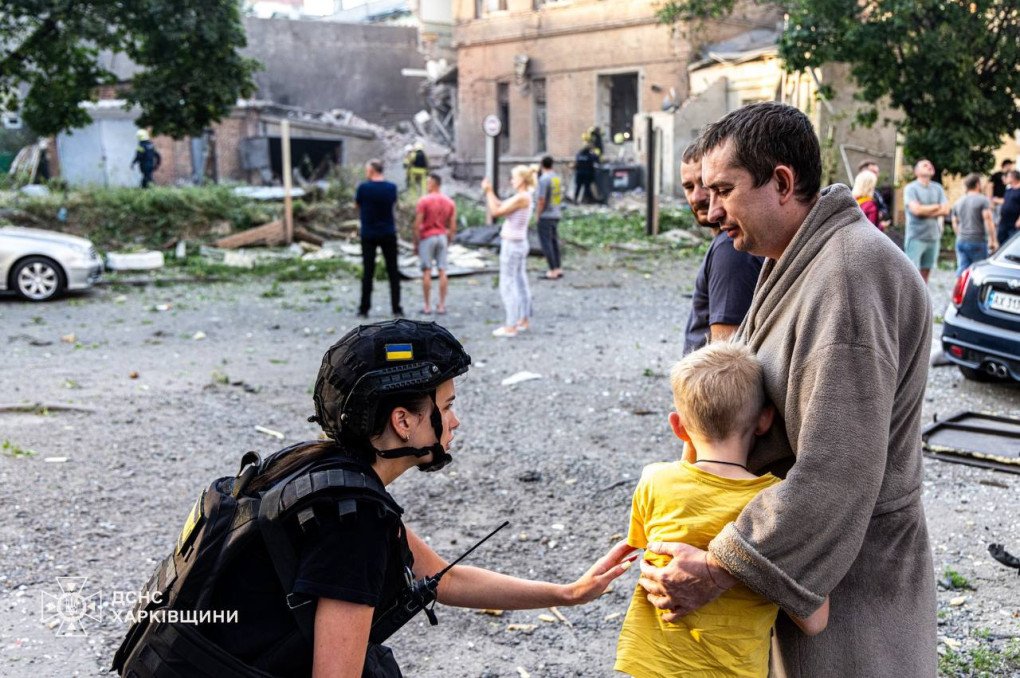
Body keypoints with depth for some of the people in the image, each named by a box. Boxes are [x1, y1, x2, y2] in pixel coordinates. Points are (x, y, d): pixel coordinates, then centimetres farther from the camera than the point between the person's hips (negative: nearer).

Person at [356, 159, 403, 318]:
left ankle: (364, 309, 5)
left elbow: (357, 205, 4)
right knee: (393, 272, 7)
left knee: (368, 272, 4)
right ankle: (396, 308, 7)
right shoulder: (391, 187, -4)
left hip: (368, 235, -1)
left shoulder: (363, 187, -11)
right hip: (388, 234, 1)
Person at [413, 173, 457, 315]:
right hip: (442, 237, 4)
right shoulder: (450, 202, 5)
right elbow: (453, 227, 5)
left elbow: (417, 225, -11)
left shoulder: (424, 200, -9)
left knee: (427, 272, 1)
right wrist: (448, 242, 14)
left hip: (427, 237, -4)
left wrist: (416, 243, -3)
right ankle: (442, 305, 5)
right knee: (442, 272, 5)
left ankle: (427, 306, 2)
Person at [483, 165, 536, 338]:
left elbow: (495, 212, -18)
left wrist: (488, 192, -9)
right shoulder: (525, 197, 10)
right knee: (520, 284, 15)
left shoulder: (521, 197, -19)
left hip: (511, 246, -10)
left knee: (507, 286, -4)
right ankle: (524, 321, 24)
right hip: (520, 244, 10)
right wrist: (490, 192, 10)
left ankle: (510, 327, -1)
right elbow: (501, 207, 17)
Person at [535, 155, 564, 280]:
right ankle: (558, 269, 20)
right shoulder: (558, 178, 7)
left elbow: (541, 200, -19)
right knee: (554, 241, 16)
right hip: (556, 214, 8)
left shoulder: (543, 179, -17)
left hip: (545, 215, -8)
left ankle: (553, 271, -4)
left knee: (546, 243, -3)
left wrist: (537, 214, -9)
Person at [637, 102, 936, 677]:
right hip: (800, 549, 9)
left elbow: (837, 473, -30)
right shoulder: (799, 259, 9)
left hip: (850, 572, -9)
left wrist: (720, 569, -28)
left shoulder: (851, 275, -25)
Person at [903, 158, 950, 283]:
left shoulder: (938, 188, 12)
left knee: (925, 273, 8)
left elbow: (945, 210, 1)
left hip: (933, 237, 5)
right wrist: (936, 207, -3)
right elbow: (916, 210, -17)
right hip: (915, 237, -5)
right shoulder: (911, 188, -3)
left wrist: (925, 211, -10)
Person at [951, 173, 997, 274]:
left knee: (962, 269, 2)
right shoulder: (983, 200, -5)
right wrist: (993, 240, -11)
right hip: (978, 241, -5)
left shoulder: (958, 202, 14)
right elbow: (988, 220, -13)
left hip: (961, 242, 5)